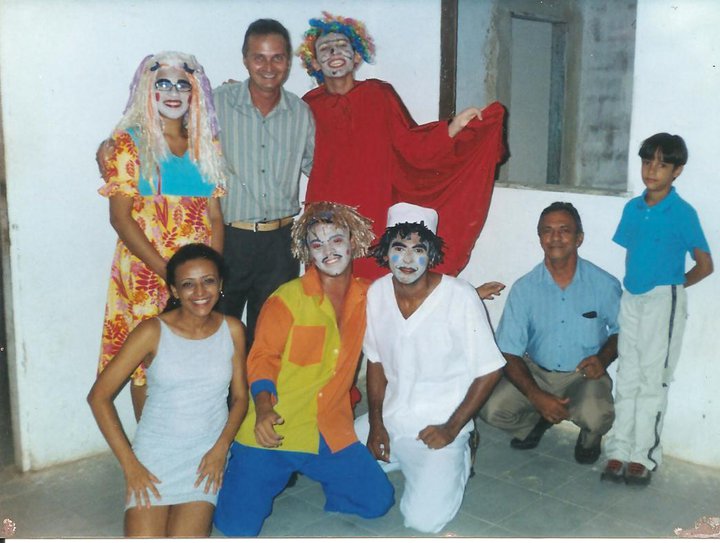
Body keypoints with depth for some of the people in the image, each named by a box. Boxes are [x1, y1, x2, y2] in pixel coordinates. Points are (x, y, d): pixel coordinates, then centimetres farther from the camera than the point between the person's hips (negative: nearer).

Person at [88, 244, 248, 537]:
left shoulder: (232, 330, -1)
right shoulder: (153, 332, -9)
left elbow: (240, 397, 6)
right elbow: (99, 396, -7)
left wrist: (221, 447, -10)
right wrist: (129, 463, -11)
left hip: (207, 455, 1)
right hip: (154, 451, -1)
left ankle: (195, 509, 12)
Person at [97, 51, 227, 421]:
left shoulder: (205, 143, 10)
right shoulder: (129, 142, -2)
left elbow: (215, 214, 8)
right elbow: (121, 217, -8)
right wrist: (167, 270, -15)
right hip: (147, 271, -3)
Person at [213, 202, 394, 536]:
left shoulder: (365, 296, 5)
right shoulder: (287, 299, -9)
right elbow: (263, 357, -11)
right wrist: (263, 408, -29)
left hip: (332, 434, 4)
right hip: (273, 432, -4)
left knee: (378, 502, 2)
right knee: (238, 527, -11)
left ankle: (311, 470, 22)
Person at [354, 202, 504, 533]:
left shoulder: (460, 297, -18)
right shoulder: (376, 293, -2)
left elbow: (489, 371, -10)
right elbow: (376, 361, 8)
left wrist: (452, 428, -12)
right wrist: (376, 423, 0)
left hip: (437, 427, -5)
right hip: (390, 417, 5)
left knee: (424, 518, -20)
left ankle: (456, 459, 12)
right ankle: (400, 459, 19)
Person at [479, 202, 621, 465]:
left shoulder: (604, 284, -10)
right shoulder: (524, 288, -10)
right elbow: (509, 353, -10)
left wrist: (603, 357, -15)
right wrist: (537, 397, -23)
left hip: (584, 375, -1)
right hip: (535, 371, 2)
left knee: (596, 418, -32)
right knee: (492, 408, -22)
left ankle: (589, 436, 9)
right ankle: (537, 420, 14)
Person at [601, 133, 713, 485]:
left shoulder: (683, 213, -10)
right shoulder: (632, 208, 5)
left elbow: (704, 265, -4)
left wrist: (671, 286, 4)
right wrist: (633, 286, 7)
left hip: (664, 301, -5)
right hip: (631, 299, 5)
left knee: (652, 380, 1)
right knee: (626, 377, 8)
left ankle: (644, 457, 11)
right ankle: (619, 451, 15)